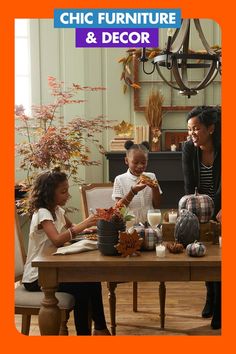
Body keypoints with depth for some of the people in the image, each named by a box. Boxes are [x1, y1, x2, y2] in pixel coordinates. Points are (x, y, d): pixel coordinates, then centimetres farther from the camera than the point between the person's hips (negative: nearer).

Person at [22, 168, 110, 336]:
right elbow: (57, 240, -37)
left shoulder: (57, 210, 4)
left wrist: (90, 224, 1)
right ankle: (84, 332, -3)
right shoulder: (42, 213, -21)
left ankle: (100, 328, 9)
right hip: (37, 277, -8)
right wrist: (84, 224, -35)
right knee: (81, 287, -20)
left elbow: (71, 229, 21)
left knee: (91, 279, -3)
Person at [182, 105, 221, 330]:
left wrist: (217, 211, -38)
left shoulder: (222, 148, -24)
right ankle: (210, 298, 31)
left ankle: (218, 308, 9)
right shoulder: (189, 149, -15)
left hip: (220, 210, -3)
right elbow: (189, 184, -18)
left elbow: (223, 185, -28)